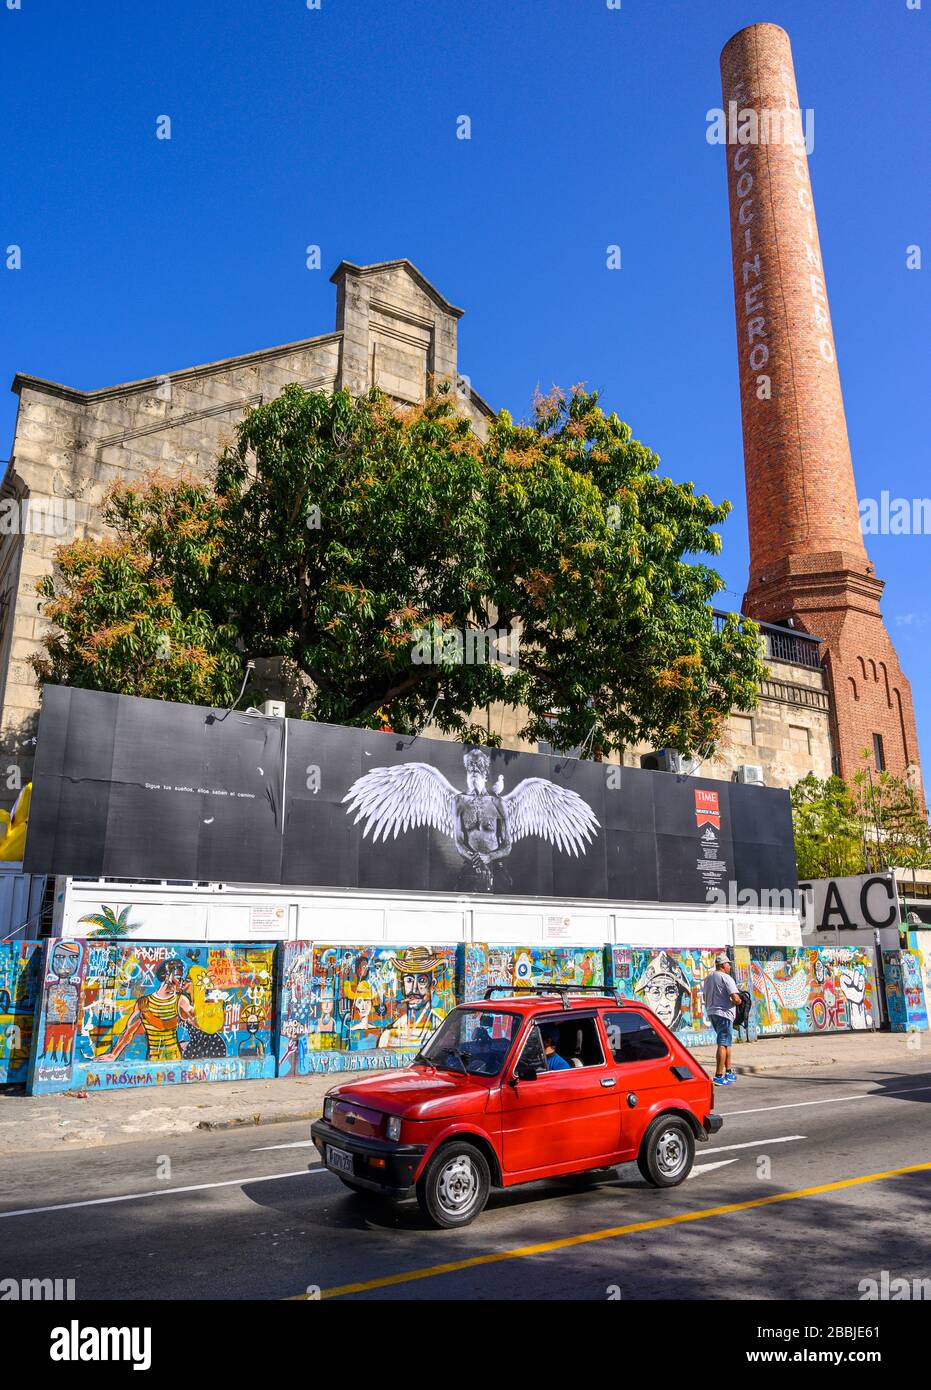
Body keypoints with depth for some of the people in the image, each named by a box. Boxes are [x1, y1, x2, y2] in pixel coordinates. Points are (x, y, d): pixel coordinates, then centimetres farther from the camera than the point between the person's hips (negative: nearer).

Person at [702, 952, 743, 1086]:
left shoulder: (708, 978, 13)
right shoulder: (726, 978, -14)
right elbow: (736, 999, -20)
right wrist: (738, 1001, 0)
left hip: (711, 1013, 9)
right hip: (724, 1013, -9)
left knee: (726, 1043, 20)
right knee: (723, 1044, -7)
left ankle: (729, 1072, 27)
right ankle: (719, 1076, -9)